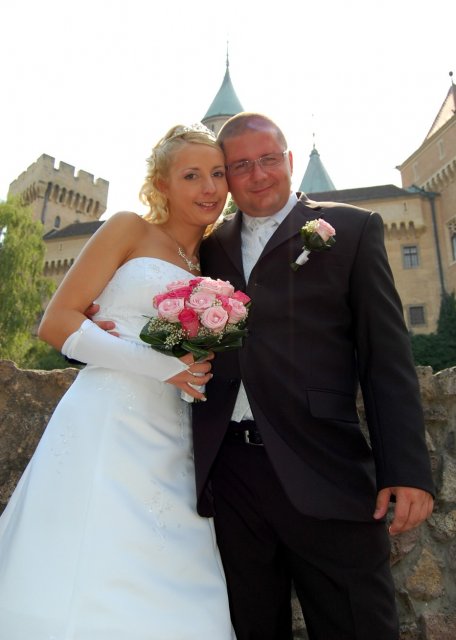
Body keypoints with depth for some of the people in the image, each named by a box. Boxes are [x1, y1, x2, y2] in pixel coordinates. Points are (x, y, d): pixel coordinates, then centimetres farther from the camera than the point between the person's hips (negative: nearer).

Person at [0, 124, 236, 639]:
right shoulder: (129, 230, 4)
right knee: (87, 595, -4)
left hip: (170, 448, 5)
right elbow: (56, 322, -5)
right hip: (105, 427, -4)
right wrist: (158, 364, -13)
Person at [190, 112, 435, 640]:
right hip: (227, 473, 3)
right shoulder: (210, 247, 15)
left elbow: (386, 358, -2)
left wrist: (406, 470, -9)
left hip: (324, 476, -2)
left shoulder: (351, 229, 5)